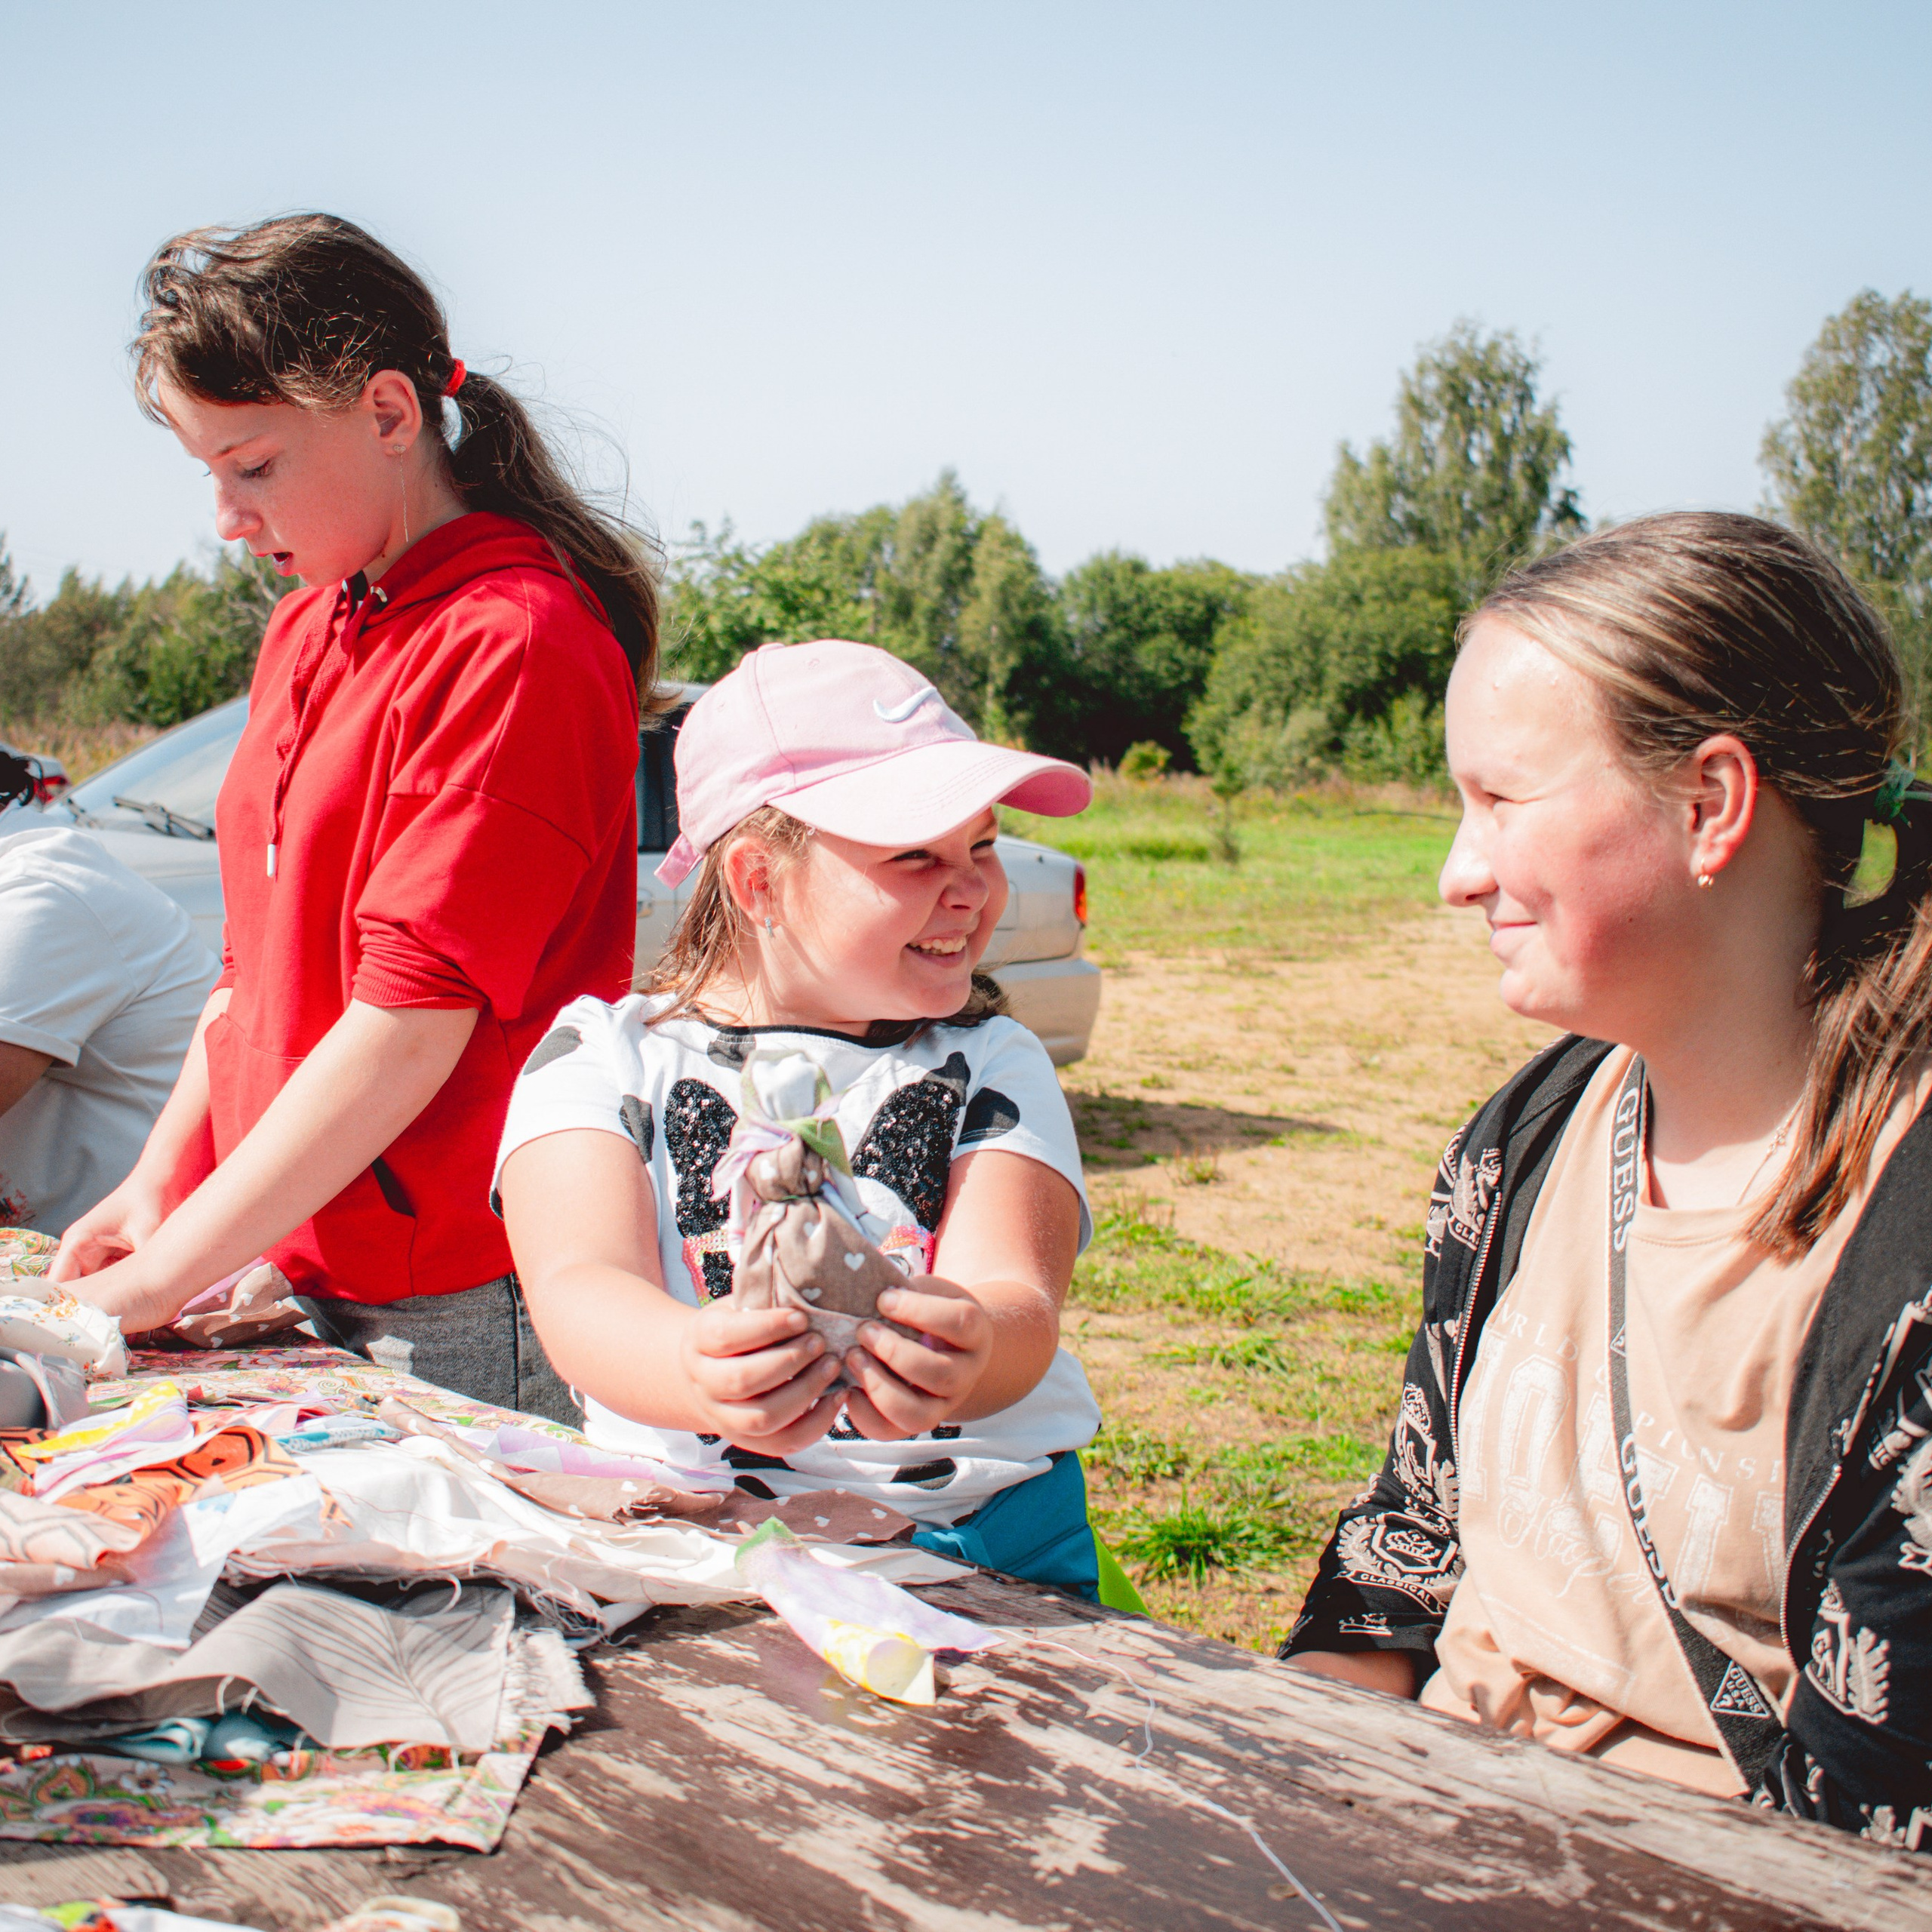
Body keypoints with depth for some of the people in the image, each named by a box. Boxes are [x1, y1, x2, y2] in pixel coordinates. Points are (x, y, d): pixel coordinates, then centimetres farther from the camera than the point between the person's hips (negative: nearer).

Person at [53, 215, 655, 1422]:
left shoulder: (515, 643, -16)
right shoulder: (306, 634, 13)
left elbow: (411, 1026, -21)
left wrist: (165, 1277, -18)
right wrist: (160, 1180, 8)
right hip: (301, 1268, 8)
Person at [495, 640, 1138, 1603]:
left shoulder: (993, 1065, 9)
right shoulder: (599, 1053, 5)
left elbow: (1017, 1299, -8)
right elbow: (577, 1287, -12)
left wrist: (967, 1356, -34)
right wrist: (705, 1372, -35)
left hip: (976, 1534, 0)